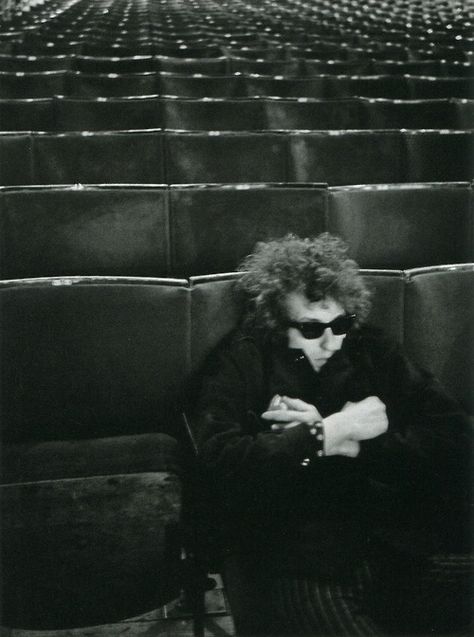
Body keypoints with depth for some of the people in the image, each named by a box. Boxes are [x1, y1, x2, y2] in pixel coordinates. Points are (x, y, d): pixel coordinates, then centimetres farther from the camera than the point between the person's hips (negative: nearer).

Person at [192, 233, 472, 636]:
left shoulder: (371, 350, 12)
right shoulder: (242, 360, 4)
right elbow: (218, 459, -12)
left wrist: (343, 441, -8)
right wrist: (328, 433, -10)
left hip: (397, 543, 4)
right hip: (297, 562, -3)